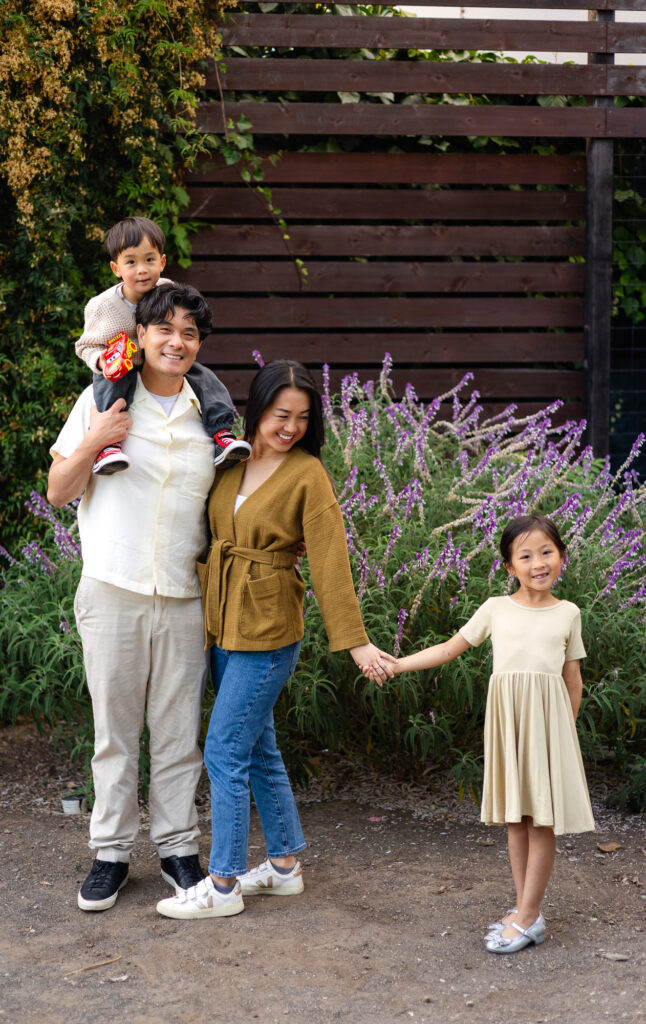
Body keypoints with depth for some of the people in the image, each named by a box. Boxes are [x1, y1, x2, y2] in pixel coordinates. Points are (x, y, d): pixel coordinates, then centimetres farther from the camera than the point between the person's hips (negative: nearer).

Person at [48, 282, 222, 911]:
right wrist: (93, 442, -13)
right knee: (115, 728, 6)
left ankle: (177, 846, 21)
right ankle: (111, 851, 18)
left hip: (184, 595, 2)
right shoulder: (104, 399, 1)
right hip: (113, 592, -2)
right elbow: (58, 492, 3)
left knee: (179, 730, 8)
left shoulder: (209, 415, 8)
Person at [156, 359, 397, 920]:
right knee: (258, 748, 15)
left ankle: (223, 885, 5)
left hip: (268, 629, -6)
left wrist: (356, 640, -15)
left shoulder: (308, 475, -11)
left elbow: (330, 560, -13)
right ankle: (285, 864, 27)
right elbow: (212, 534, 18)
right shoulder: (232, 460, 5)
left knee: (225, 751, -5)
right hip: (223, 622, 7)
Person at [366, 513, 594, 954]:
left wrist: (565, 729, 10)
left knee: (543, 818, -5)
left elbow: (573, 677, 13)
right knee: (515, 817, 6)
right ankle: (526, 911, 14)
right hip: (507, 718, 2)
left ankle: (527, 917, -1)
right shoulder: (496, 609, 7)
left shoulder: (568, 613, 7)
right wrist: (395, 663, 4)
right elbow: (450, 649, 11)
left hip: (548, 719, -2)